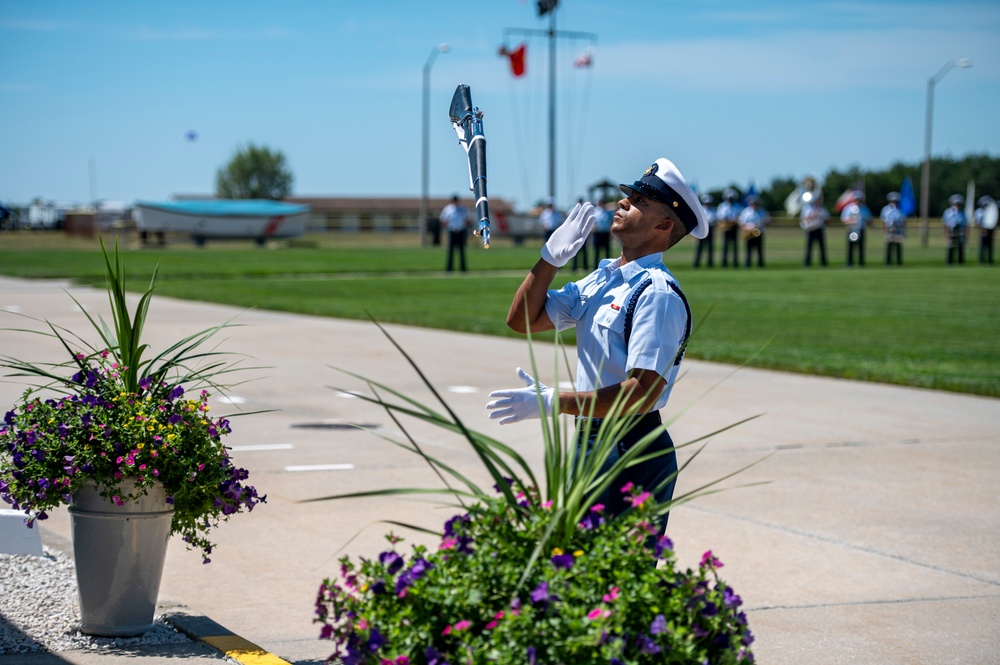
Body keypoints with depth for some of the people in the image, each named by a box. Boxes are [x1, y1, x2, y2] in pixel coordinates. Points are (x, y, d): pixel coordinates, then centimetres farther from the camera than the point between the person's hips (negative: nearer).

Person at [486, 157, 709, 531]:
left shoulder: (658, 295, -16)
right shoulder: (600, 280, 13)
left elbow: (642, 393, -24)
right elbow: (522, 320, 16)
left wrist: (552, 402, -26)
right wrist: (551, 258, 2)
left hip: (633, 453, -9)